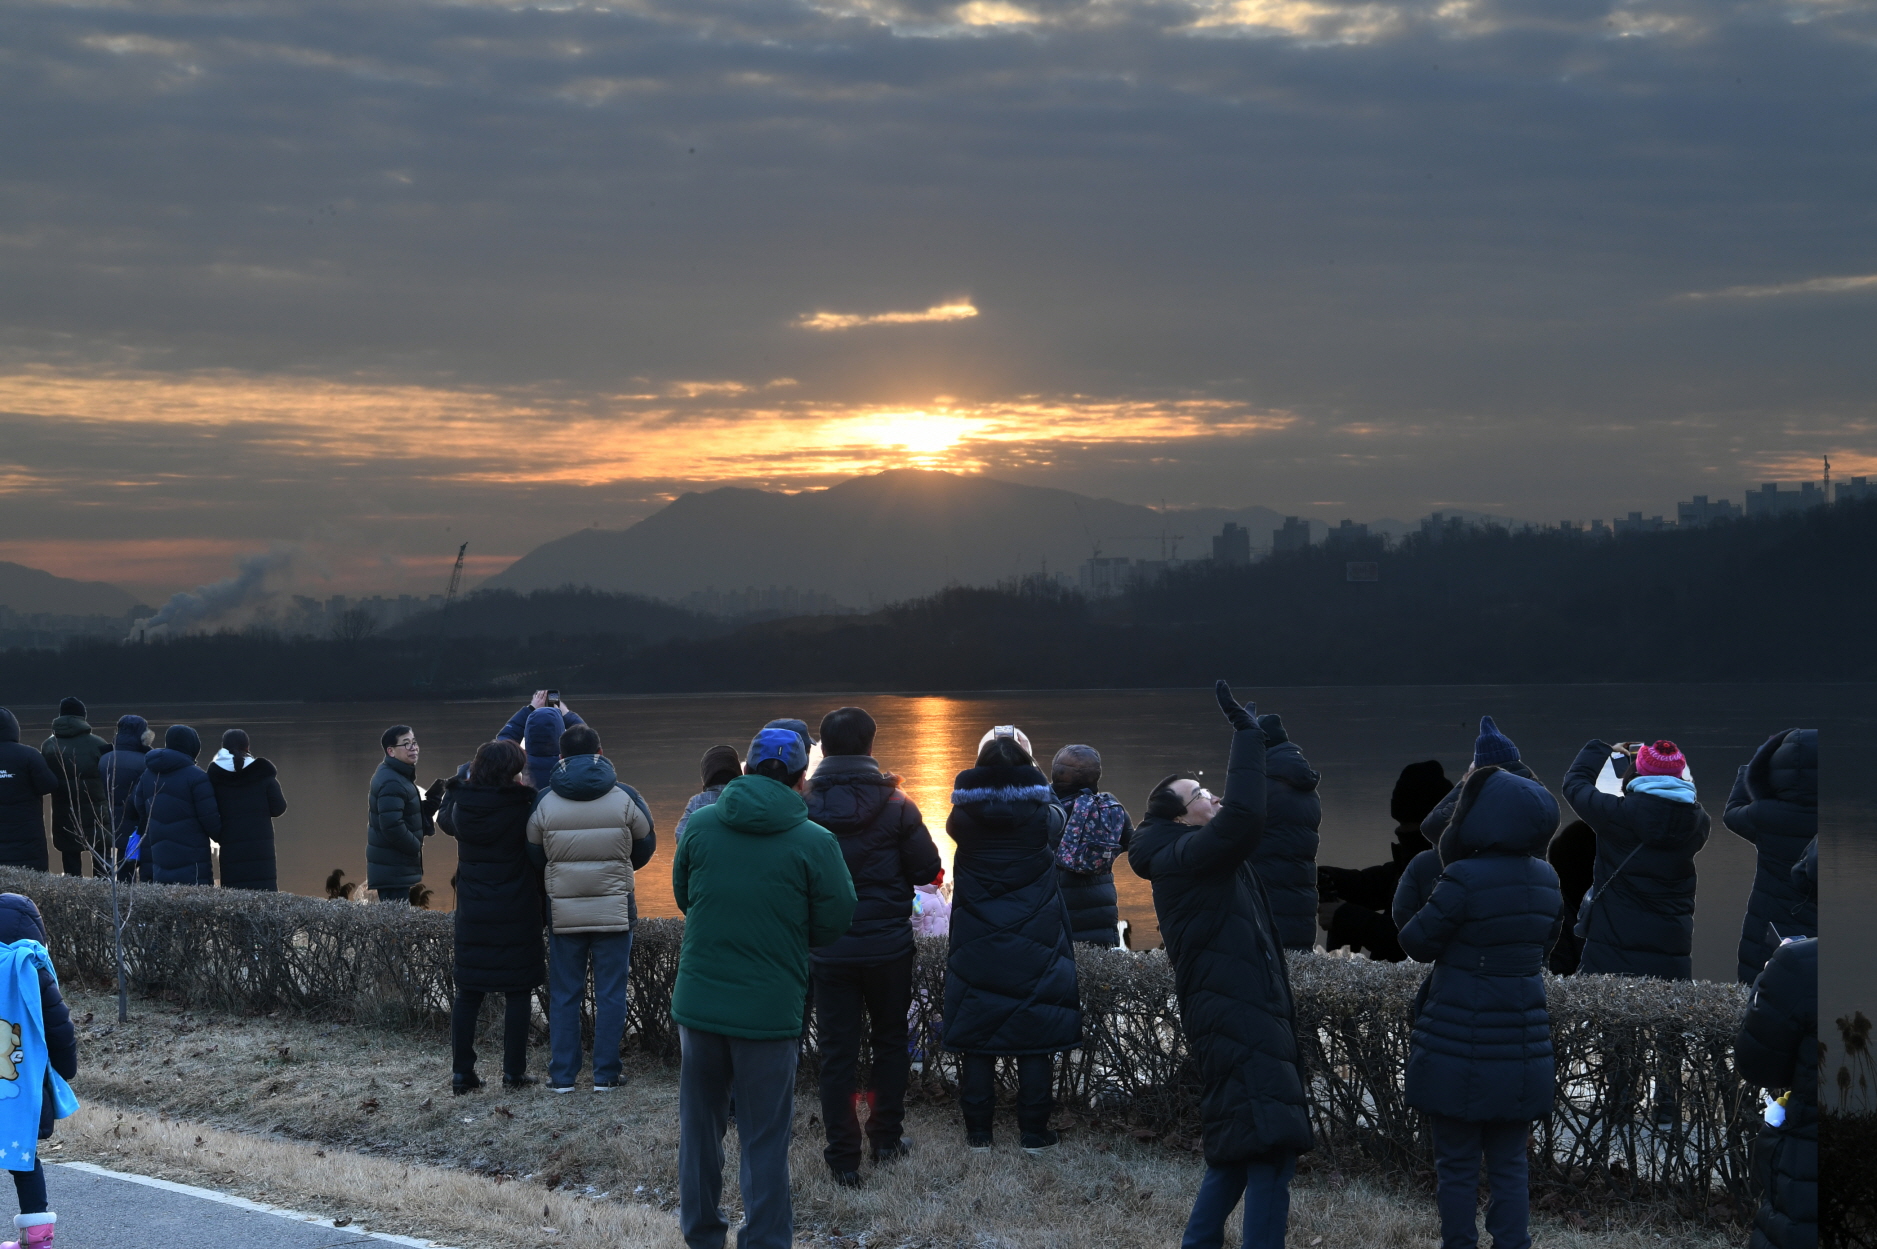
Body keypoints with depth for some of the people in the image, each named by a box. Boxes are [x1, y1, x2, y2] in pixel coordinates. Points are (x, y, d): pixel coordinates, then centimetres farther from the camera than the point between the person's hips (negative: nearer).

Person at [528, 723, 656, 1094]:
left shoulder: (545, 803, -5)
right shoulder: (625, 798, -6)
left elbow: (534, 856, 7)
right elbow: (645, 848, 6)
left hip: (564, 911, 1)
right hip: (615, 909, -1)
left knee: (563, 994, 10)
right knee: (611, 994, 6)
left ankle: (562, 1075, 11)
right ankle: (605, 1074, 8)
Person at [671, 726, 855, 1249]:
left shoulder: (700, 824, -2)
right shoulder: (815, 842, -11)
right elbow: (834, 919, -3)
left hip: (698, 1000, 3)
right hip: (771, 1007, -3)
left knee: (699, 1125, 18)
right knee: (766, 1138, 6)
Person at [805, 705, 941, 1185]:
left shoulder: (804, 806, -8)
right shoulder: (894, 804, -10)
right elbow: (927, 869, -7)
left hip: (828, 948, 0)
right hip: (889, 946, 0)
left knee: (837, 1050, 5)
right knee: (889, 1041, 18)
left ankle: (844, 1158, 4)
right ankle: (885, 1139, 24)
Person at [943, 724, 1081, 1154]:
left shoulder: (965, 815, -7)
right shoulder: (1041, 813, -8)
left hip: (976, 947, 1)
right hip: (1035, 943, -1)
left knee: (977, 1039, 8)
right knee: (1035, 1040, 6)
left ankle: (978, 1131, 11)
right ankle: (1034, 1134, 8)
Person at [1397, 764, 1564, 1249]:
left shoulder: (1464, 878, -18)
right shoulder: (1546, 880, 2)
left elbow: (1418, 942, -7)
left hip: (1460, 1047, -5)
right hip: (1521, 1046, 5)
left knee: (1457, 1164, 6)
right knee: (1510, 1163, 11)